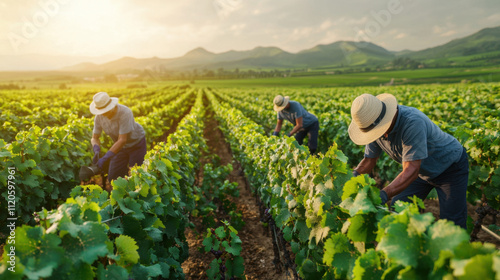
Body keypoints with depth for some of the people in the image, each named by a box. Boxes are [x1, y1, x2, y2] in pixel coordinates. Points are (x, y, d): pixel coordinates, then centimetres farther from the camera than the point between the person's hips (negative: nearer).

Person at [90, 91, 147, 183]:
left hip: (137, 143, -5)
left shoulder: (125, 113, -34)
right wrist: (96, 150, -31)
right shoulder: (99, 117, -16)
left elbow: (122, 140, -35)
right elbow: (95, 138, -8)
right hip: (121, 146, 5)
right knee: (113, 177, 3)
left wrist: (104, 158, -40)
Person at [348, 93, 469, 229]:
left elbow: (411, 170, -42)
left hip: (451, 166, -6)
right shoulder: (375, 125, -17)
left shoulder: (413, 123, -39)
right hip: (423, 169, 6)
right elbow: (369, 159, -6)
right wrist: (354, 175, -26)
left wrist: (384, 194, -54)